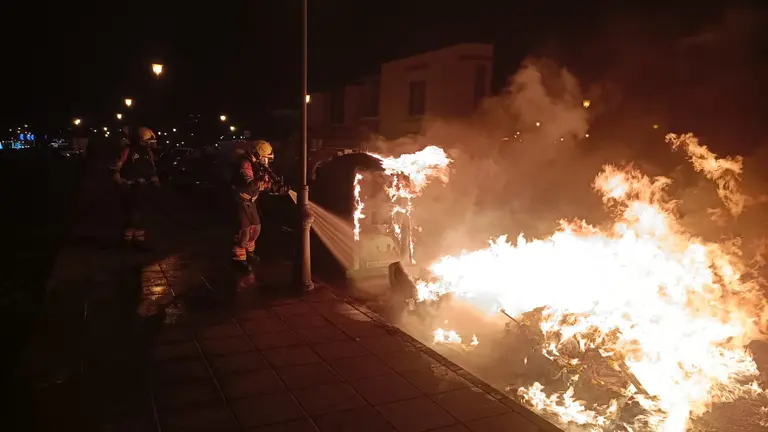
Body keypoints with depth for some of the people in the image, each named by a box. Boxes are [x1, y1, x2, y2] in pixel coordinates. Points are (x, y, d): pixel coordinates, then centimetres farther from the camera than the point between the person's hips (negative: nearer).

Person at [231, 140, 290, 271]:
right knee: (244, 230, -11)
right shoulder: (245, 164, -24)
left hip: (250, 201, 9)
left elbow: (265, 184, 2)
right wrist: (271, 185, -39)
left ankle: (249, 250, 37)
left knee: (256, 227, 16)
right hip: (240, 201, -9)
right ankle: (239, 258, 1)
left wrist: (278, 188, -16)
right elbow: (250, 184, -38)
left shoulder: (259, 166, 5)